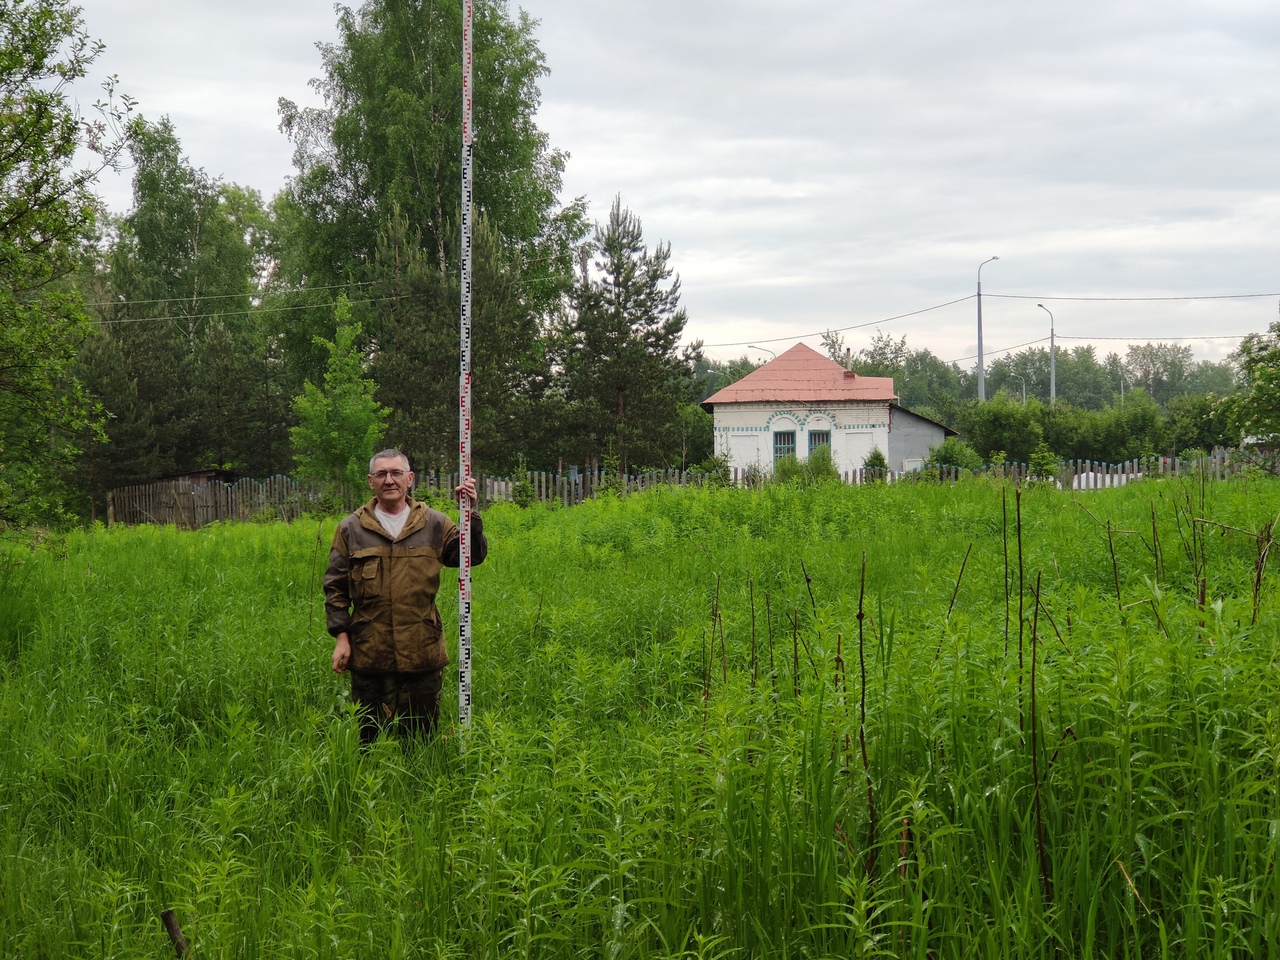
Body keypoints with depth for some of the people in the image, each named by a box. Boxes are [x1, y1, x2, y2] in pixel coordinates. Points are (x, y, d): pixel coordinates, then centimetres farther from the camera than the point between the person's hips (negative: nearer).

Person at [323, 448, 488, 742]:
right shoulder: (350, 529, 5)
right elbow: (335, 587, 6)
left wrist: (470, 514, -8)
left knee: (422, 737, 9)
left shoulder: (434, 524, 7)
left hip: (422, 652, 1)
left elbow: (473, 556, 3)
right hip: (368, 652, 0)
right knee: (369, 738, 7)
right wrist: (341, 636, -1)